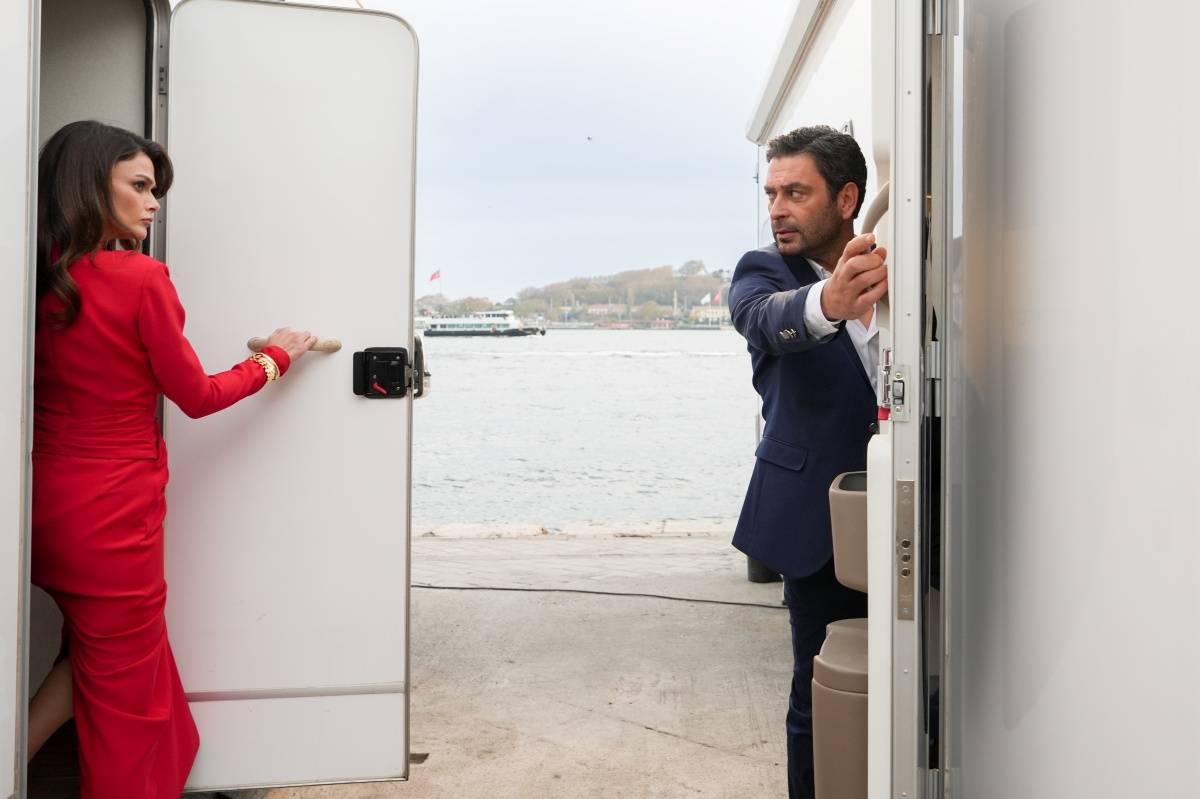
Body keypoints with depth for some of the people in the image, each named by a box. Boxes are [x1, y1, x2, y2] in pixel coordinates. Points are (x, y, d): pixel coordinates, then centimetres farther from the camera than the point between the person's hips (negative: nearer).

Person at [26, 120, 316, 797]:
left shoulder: (42, 276, 1)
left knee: (94, 649, 25)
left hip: (44, 503, 7)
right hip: (112, 512, -7)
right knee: (123, 684, 10)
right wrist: (277, 357, 6)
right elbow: (197, 395, -8)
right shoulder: (140, 278, -17)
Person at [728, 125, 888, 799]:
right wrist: (827, 302, -47)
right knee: (825, 690, 2)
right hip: (821, 515, -3)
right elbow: (767, 317, -27)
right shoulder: (763, 270, -1)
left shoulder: (891, 267, 7)